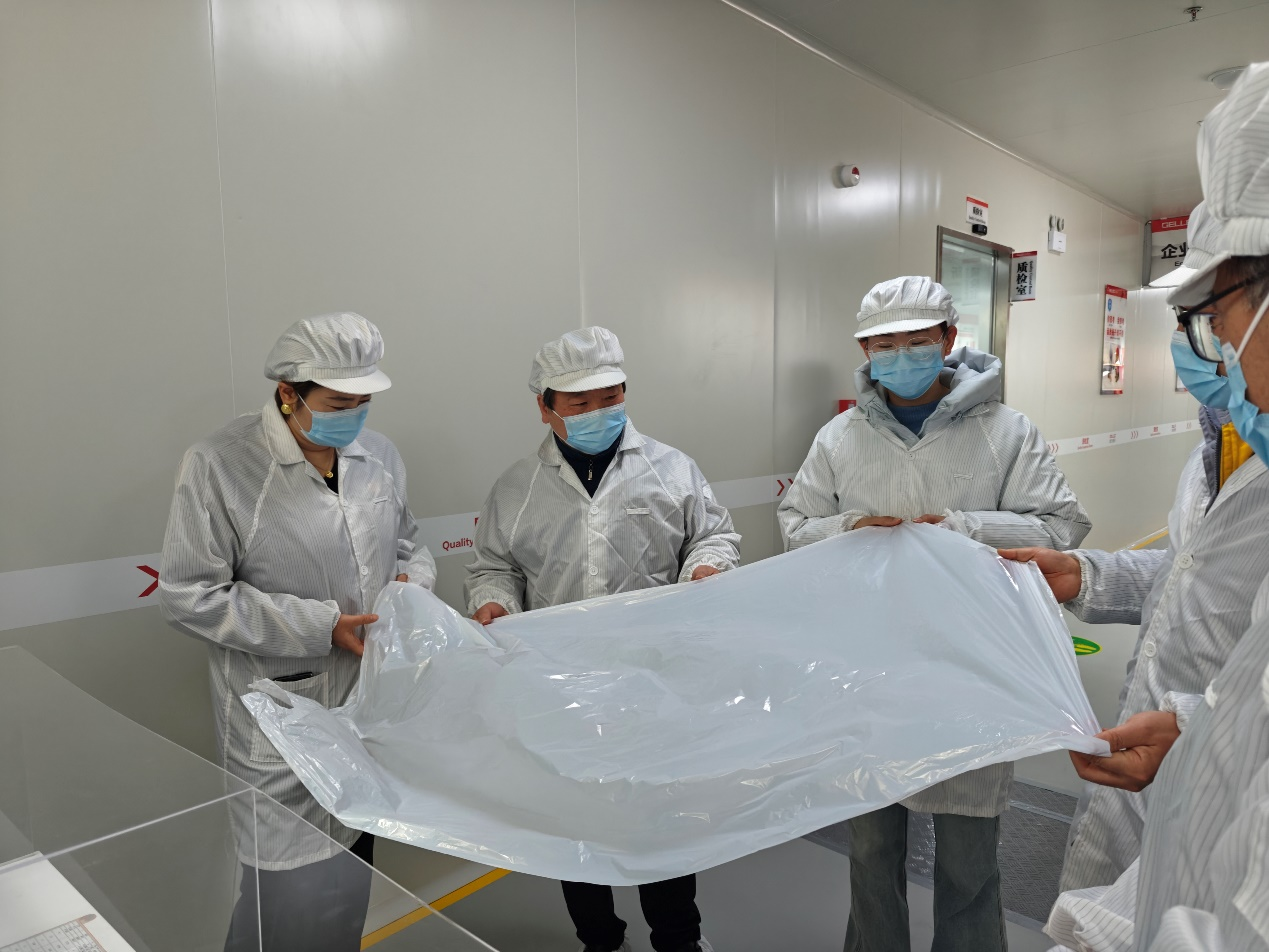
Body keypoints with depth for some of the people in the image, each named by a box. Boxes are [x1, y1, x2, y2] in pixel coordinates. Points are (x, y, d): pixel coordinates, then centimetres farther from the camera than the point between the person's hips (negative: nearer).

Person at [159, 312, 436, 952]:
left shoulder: (378, 454, 3)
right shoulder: (220, 465, -13)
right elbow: (189, 597, -14)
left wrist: (414, 579, -8)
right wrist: (318, 627, -19)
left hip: (372, 698, 5)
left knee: (355, 866, 20)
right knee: (299, 889, 3)